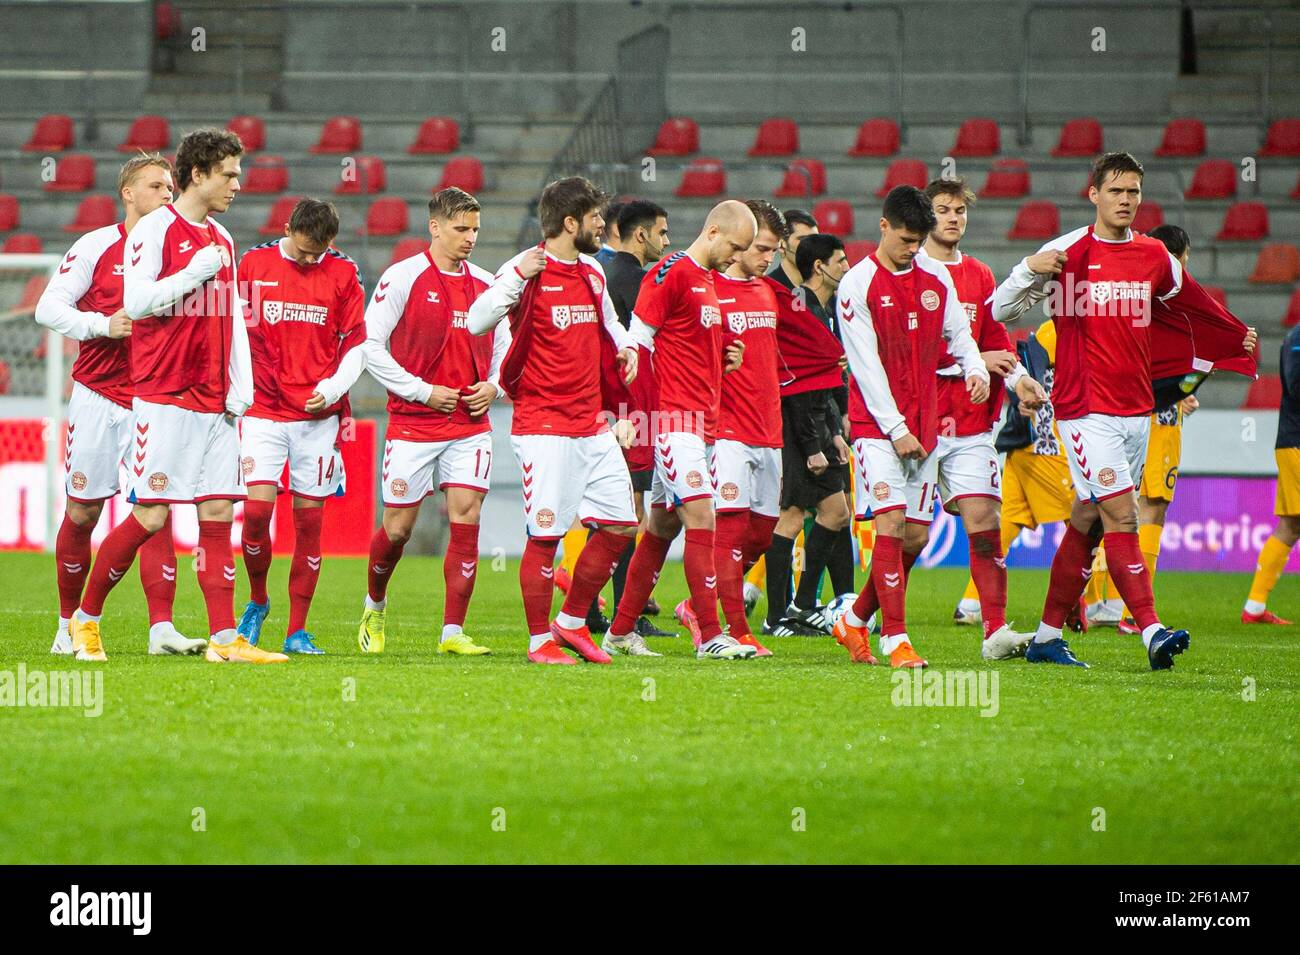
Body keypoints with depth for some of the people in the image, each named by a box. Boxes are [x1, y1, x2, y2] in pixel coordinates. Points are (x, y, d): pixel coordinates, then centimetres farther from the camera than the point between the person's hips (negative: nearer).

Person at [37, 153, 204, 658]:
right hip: (98, 396, -2)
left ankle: (161, 627, -14)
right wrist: (103, 324, -18)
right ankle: (70, 625, 17)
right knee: (82, 513, 3)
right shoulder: (96, 247, -3)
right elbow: (48, 308, -5)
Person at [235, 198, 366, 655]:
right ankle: (257, 602, 14)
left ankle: (298, 630, 7)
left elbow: (356, 344, 5)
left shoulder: (343, 273, 2)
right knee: (256, 508, -12)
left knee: (309, 518, 0)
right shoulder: (255, 263, 2)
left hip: (319, 414, 0)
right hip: (263, 410, 0)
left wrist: (332, 389, -10)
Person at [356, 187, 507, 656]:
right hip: (413, 423, -4)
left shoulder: (486, 284, 10)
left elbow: (503, 345, 20)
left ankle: (453, 632, -5)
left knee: (467, 520, -7)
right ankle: (375, 608, 29)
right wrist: (422, 391, -11)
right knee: (398, 527, 1)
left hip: (470, 423, 4)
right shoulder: (403, 277, -5)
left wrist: (493, 386, 0)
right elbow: (369, 344, -7)